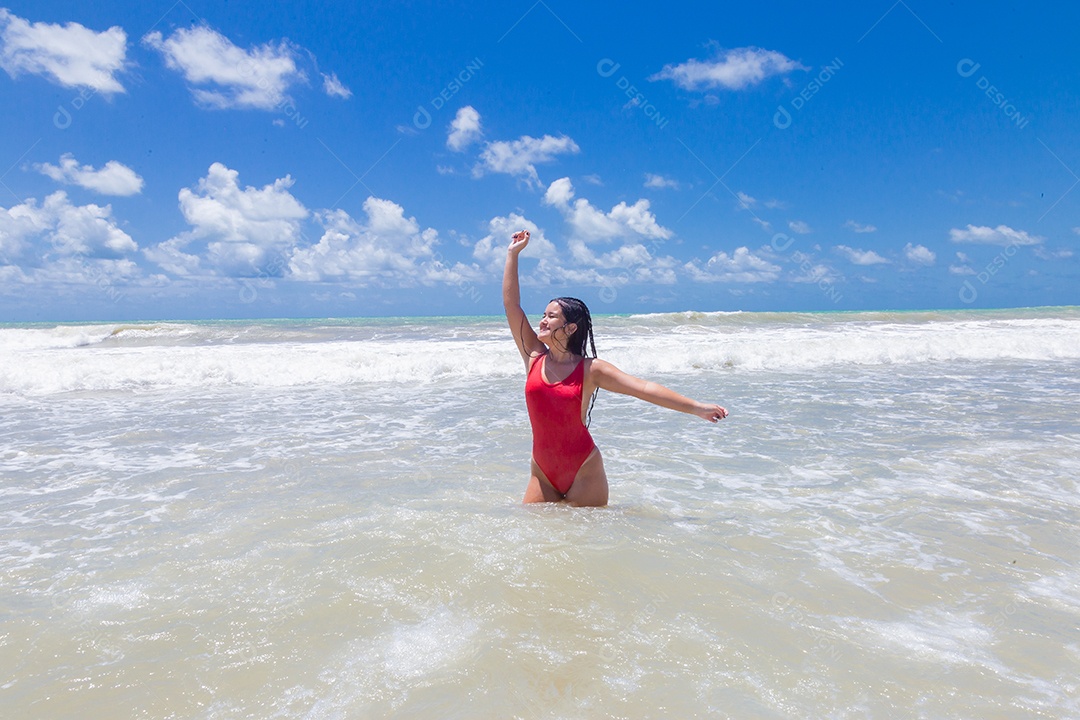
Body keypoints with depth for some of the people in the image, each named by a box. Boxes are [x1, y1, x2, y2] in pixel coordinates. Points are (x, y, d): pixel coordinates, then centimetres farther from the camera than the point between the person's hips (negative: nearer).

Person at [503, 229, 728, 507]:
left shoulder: (590, 369, -8)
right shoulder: (534, 357, 0)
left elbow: (643, 388, -13)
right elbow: (511, 304, 0)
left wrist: (696, 407, -19)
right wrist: (513, 254, 1)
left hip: (583, 472, -3)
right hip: (543, 473, 3)